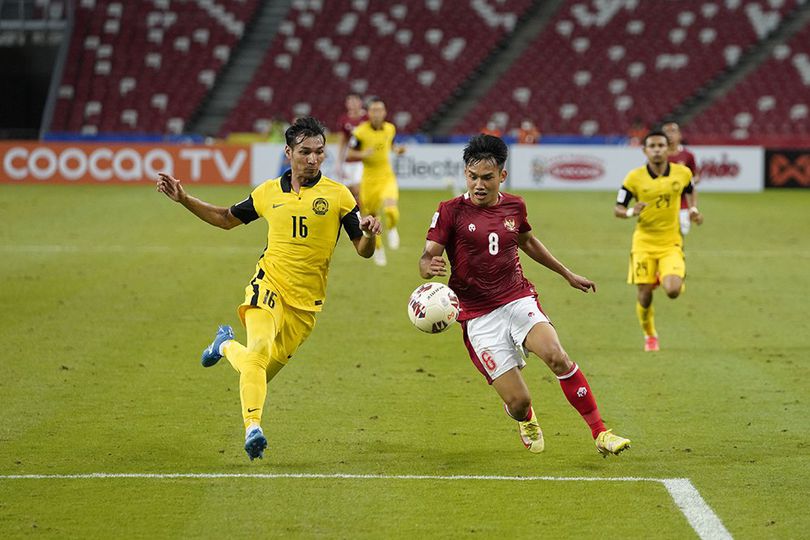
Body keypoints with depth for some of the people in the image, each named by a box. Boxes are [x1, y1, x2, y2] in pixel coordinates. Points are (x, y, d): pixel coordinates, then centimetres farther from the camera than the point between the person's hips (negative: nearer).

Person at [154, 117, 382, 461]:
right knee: (260, 348, -29)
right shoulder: (269, 192, 6)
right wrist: (183, 199, 13)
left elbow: (363, 251, 0)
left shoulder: (338, 195, -1)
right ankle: (253, 427, -26)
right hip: (268, 287, 0)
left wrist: (369, 234, -24)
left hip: (306, 302, 0)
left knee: (262, 371, 10)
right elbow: (227, 219, 22)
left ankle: (227, 346, 42)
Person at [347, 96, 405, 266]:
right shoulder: (360, 132, -12)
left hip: (387, 178, 1)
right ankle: (378, 248, 39)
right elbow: (349, 155, -7)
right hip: (369, 180, -1)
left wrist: (397, 149, 1)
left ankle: (391, 229, 12)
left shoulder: (390, 128, 0)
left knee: (391, 210, -25)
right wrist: (362, 154, -25)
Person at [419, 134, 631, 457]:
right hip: (479, 317, -2)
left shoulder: (514, 206, 8)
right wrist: (430, 267, -37)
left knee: (556, 355, -28)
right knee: (517, 401, -10)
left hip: (519, 300, 3)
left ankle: (601, 434, -20)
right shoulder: (451, 211, -4)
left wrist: (567, 274, 37)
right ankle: (527, 422, 30)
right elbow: (428, 257, -11)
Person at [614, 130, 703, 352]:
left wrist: (693, 209, 2)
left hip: (671, 244, 0)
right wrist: (630, 212, -24)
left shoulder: (682, 173, -3)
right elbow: (617, 210, -1)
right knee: (644, 297, -2)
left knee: (673, 291, -19)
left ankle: (663, 278, 20)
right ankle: (650, 336, 27)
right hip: (644, 244, 0)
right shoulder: (634, 178, -8)